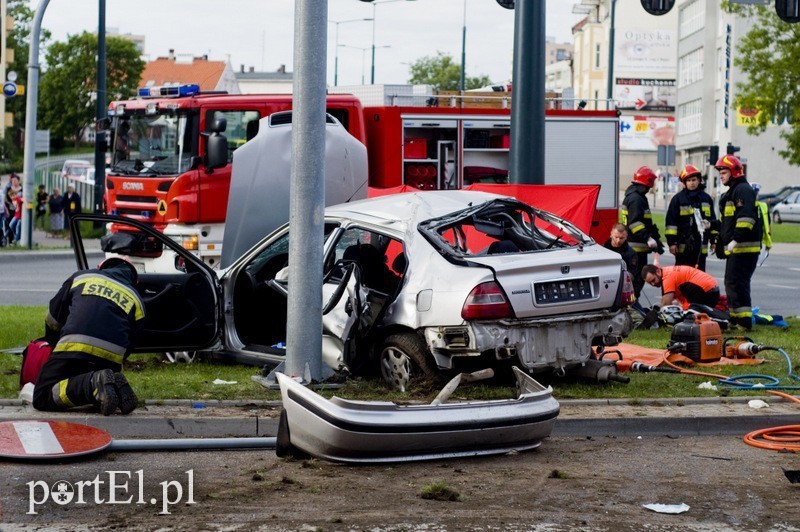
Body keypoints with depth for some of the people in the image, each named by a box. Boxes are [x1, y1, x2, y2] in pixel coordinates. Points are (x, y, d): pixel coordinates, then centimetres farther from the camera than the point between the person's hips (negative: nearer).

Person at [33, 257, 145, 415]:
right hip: (111, 355, 3)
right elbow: (128, 343, 21)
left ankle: (95, 383, -24)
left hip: (74, 349, -3)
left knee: (42, 399, 0)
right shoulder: (136, 300, 26)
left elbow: (53, 316, 30)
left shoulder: (81, 276, 26)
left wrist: (51, 342, 49)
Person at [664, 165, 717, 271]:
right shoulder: (678, 199, 0)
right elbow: (671, 221, -4)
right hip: (683, 246, -4)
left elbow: (713, 221, 18)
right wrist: (672, 242, -11)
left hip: (701, 246, 4)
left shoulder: (706, 198, 12)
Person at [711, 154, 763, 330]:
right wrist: (720, 242, 29)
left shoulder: (743, 190, -11)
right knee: (731, 283, 14)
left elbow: (746, 217, -23)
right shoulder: (730, 193, 23)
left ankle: (744, 321, -14)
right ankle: (735, 317, 21)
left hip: (744, 247, -11)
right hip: (733, 249, 11)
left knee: (737, 283, -13)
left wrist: (736, 239, -26)